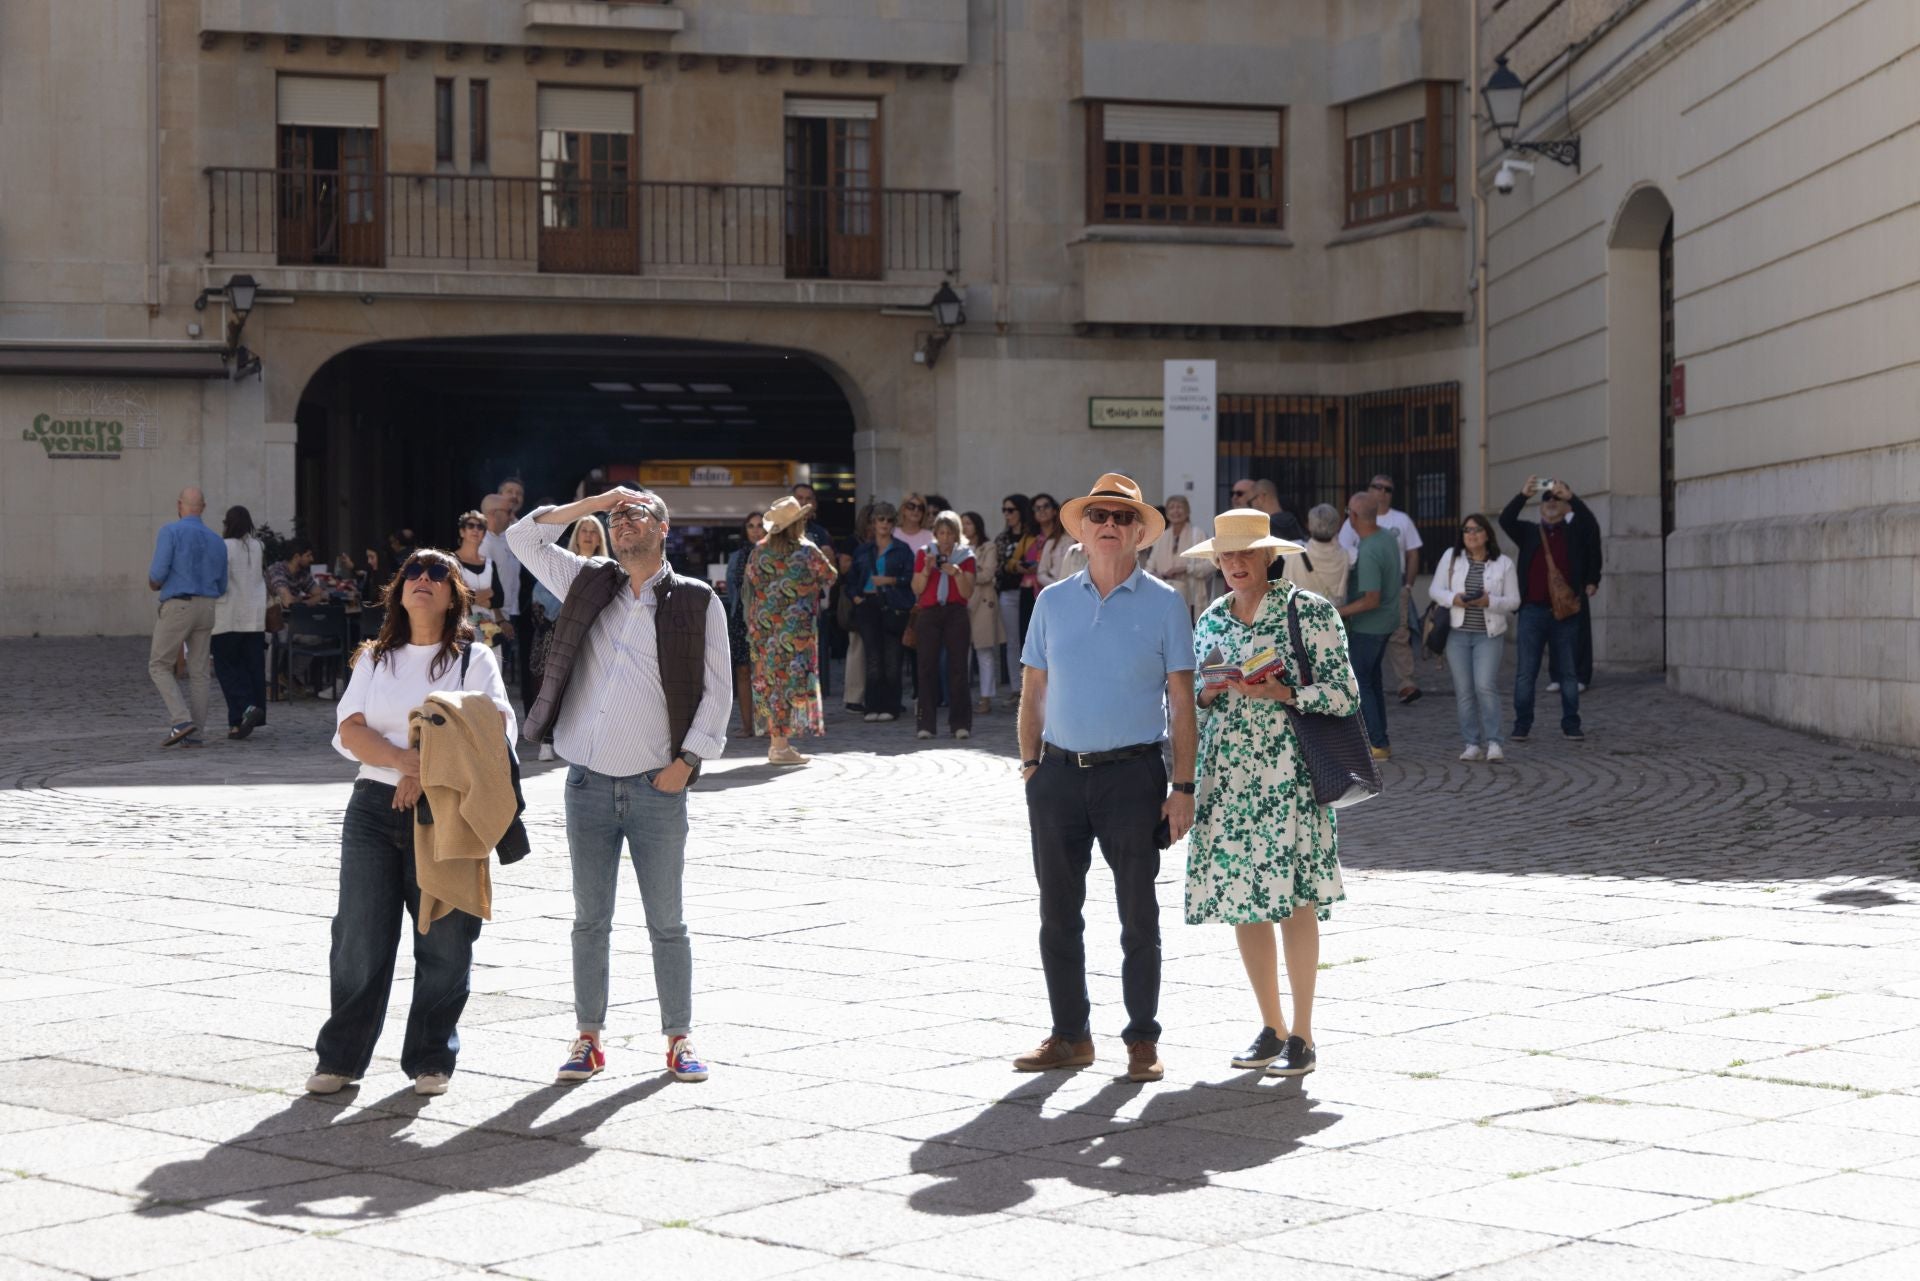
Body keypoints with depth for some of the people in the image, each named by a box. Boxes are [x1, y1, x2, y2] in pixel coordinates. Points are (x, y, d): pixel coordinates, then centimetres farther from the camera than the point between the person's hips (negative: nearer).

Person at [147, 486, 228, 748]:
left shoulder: (170, 531, -8)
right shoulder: (216, 541, 10)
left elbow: (158, 572, -17)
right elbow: (220, 588, 16)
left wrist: (153, 583, 7)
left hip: (176, 608, -5)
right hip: (206, 609, 5)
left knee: (159, 667, 5)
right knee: (199, 672, 8)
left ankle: (181, 721, -10)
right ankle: (193, 734, 6)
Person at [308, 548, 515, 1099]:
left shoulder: (474, 659, 8)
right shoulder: (374, 659, 17)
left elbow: (496, 731, -7)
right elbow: (350, 730, 3)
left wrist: (427, 775, -18)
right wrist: (408, 760, -16)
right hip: (375, 806, 2)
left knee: (445, 940, -2)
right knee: (360, 937, -1)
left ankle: (431, 1059, 10)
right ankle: (340, 1058, 9)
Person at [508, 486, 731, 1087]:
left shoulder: (698, 602, 2)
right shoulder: (589, 584, 10)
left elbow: (718, 688, 2)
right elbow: (523, 537, 12)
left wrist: (688, 759, -6)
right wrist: (594, 502, 4)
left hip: (657, 788, -2)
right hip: (589, 784, 2)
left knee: (667, 923, 4)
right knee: (590, 919, 7)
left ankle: (679, 1038, 12)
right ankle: (588, 1037, 15)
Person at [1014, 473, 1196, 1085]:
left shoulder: (1163, 604, 1)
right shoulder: (1052, 602, 8)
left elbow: (1181, 700, -1)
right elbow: (1034, 691, 12)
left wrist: (1183, 787, -6)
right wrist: (1030, 767, 3)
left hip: (1132, 774, -3)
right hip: (1059, 774, 3)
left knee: (1138, 915, 3)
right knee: (1058, 913, 8)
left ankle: (1142, 1040, 13)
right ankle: (1069, 1035, 20)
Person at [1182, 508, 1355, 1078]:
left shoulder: (1310, 612, -3)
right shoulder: (1211, 620, 13)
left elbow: (1344, 694, -7)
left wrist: (1280, 692, -18)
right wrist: (1207, 693, -3)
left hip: (1288, 774, -5)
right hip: (1226, 775, 5)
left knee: (1293, 900, -7)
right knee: (1240, 900, 6)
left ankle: (1301, 1035, 2)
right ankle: (1271, 1027, 18)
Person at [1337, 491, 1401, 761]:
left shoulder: (1368, 552, -26)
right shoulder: (1388, 537, 3)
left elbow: (1371, 599, -28)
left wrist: (1338, 612, -22)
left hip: (1368, 626, -9)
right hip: (1386, 622, 9)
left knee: (1359, 682, 0)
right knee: (1372, 679, 18)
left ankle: (1378, 744, -1)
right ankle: (1380, 741, 23)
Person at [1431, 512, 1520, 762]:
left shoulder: (1503, 564, 3)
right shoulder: (1451, 557, 6)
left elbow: (1513, 601, 2)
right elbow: (1435, 589, 5)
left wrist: (1490, 602, -17)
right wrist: (1453, 599, -15)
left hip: (1488, 634, -2)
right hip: (1457, 633, 2)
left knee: (1486, 686, -14)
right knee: (1464, 690, 2)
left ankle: (1493, 742, -7)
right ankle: (1473, 744, 8)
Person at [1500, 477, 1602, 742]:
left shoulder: (1575, 531, 9)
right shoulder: (1529, 532, 10)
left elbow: (1591, 524, -11)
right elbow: (1506, 520, -5)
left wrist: (1570, 496, -22)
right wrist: (1523, 495, -19)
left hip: (1566, 611, 0)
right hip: (1532, 611, 0)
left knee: (1569, 671, 5)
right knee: (1525, 672, 0)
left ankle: (1571, 724, 11)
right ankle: (1522, 724, 4)